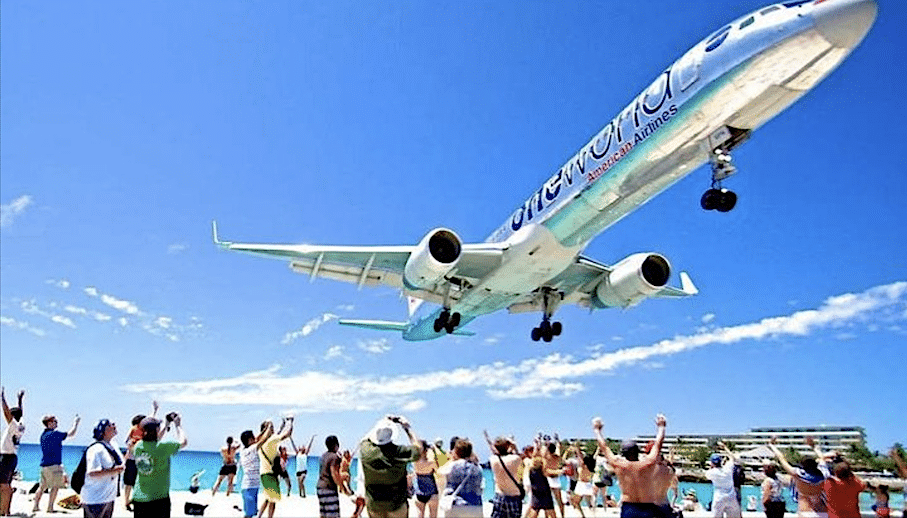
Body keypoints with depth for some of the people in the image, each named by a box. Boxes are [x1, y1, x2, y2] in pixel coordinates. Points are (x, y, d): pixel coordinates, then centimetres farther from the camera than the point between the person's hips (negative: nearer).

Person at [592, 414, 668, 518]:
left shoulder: (618, 464, -4)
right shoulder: (648, 463, -3)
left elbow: (604, 447, 12)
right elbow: (658, 444, 14)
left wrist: (596, 429, 28)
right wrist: (661, 427, 30)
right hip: (649, 509, 0)